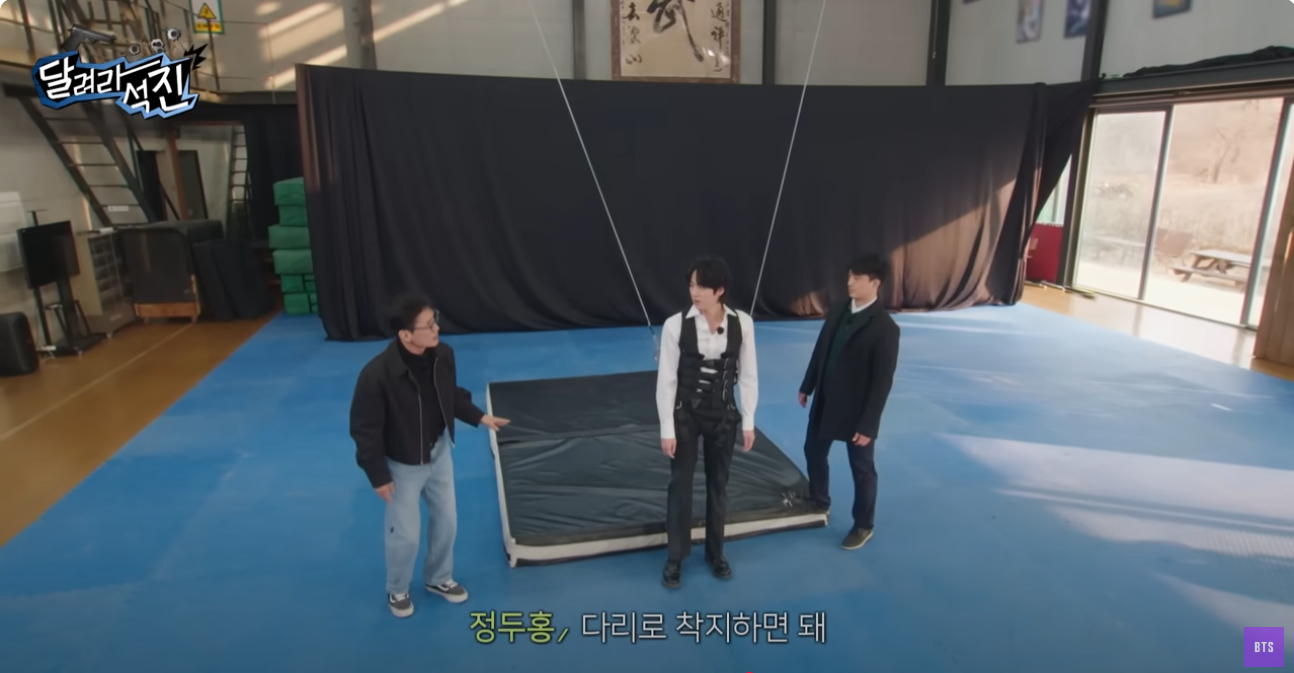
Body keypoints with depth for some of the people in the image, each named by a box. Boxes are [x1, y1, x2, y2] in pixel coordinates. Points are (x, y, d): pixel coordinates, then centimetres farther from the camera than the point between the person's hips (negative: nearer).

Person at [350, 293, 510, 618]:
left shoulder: (442, 354, -15)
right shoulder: (377, 374, -32)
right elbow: (364, 429, -20)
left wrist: (479, 417, 1)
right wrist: (378, 476, -15)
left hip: (439, 454, 5)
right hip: (403, 465, -5)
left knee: (447, 521, 19)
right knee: (406, 534, 10)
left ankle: (438, 579, 46)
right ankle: (396, 590, 40)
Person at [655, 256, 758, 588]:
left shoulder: (742, 323, -11)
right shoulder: (676, 325, -16)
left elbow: (748, 374, -2)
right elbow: (666, 380, -11)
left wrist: (749, 421, 0)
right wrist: (667, 428, -10)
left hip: (724, 414, 2)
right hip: (685, 414, -2)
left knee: (718, 485, 16)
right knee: (680, 485, 9)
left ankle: (715, 553, 37)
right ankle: (675, 557, 29)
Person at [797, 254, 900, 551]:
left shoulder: (885, 327, -21)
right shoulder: (838, 311, -1)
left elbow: (883, 381, -19)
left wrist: (868, 424, -18)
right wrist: (807, 387, 13)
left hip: (856, 411, -6)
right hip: (825, 402, 7)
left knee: (862, 470, 12)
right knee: (813, 452, 22)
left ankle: (863, 526, 32)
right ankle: (819, 501, 47)